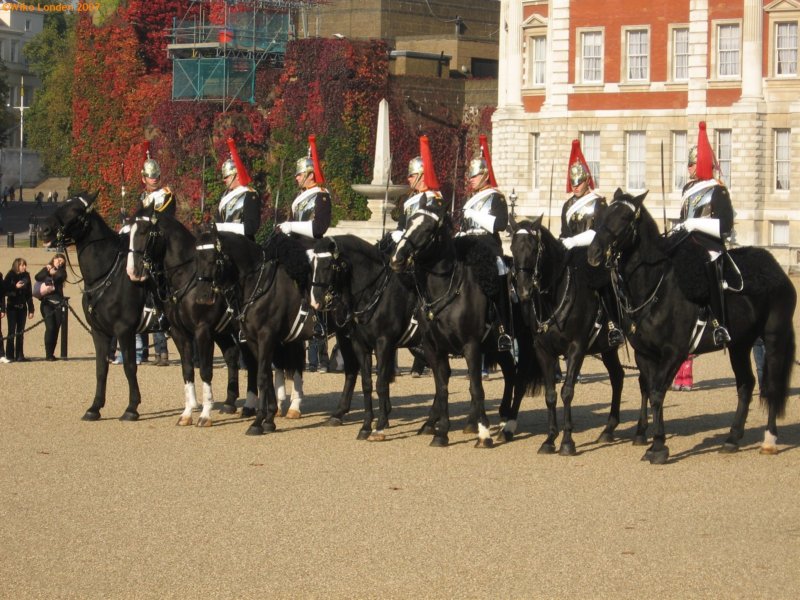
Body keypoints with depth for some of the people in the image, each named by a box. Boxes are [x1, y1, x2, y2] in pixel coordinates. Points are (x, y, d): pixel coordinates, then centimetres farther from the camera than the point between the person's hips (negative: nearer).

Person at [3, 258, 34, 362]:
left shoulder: (26, 276, 6)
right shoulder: (10, 276, -4)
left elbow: (29, 294, 8)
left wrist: (31, 309, 6)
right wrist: (15, 287, -19)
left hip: (22, 307, 3)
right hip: (12, 307, -3)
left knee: (20, 332, 4)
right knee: (12, 331, -3)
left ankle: (19, 355, 7)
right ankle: (9, 355, 2)